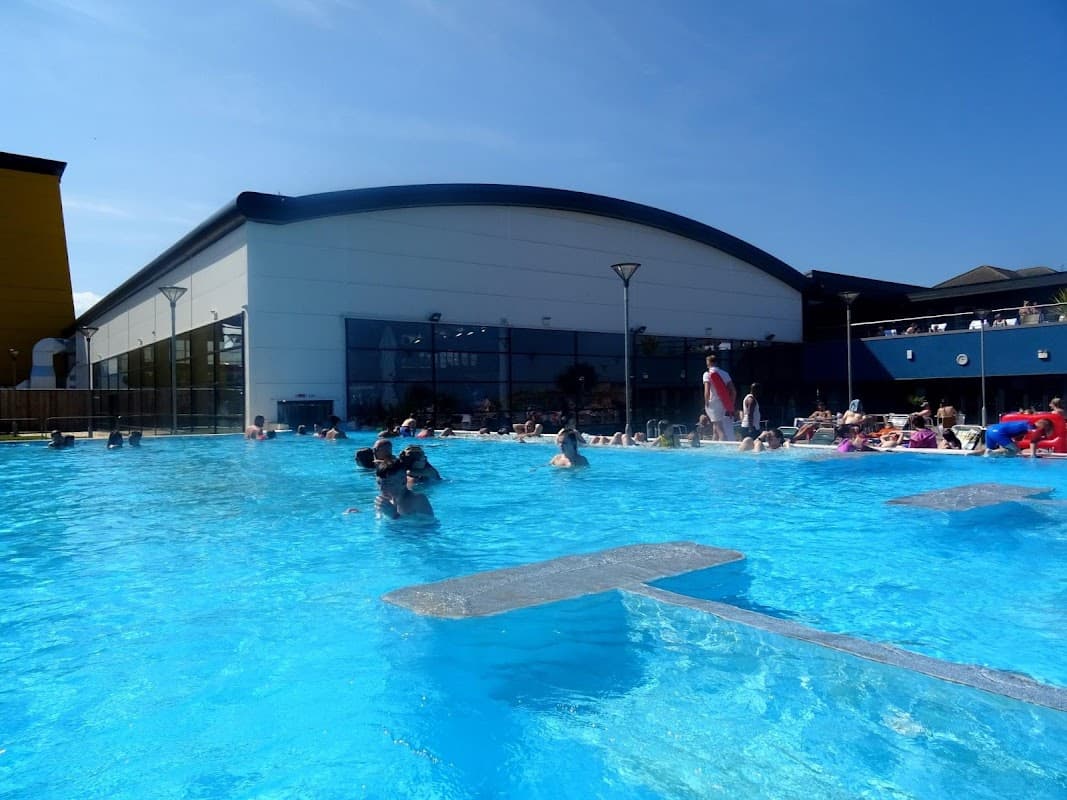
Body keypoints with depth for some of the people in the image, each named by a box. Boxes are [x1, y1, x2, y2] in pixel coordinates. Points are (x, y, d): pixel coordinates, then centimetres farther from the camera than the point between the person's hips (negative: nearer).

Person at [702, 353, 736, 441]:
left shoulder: (707, 374, -5)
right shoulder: (725, 373, 11)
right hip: (725, 405, 5)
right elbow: (733, 391, 8)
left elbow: (707, 391, -16)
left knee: (720, 431, -8)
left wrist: (706, 404, -5)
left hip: (714, 404, -5)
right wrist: (731, 406, 13)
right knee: (715, 430, 16)